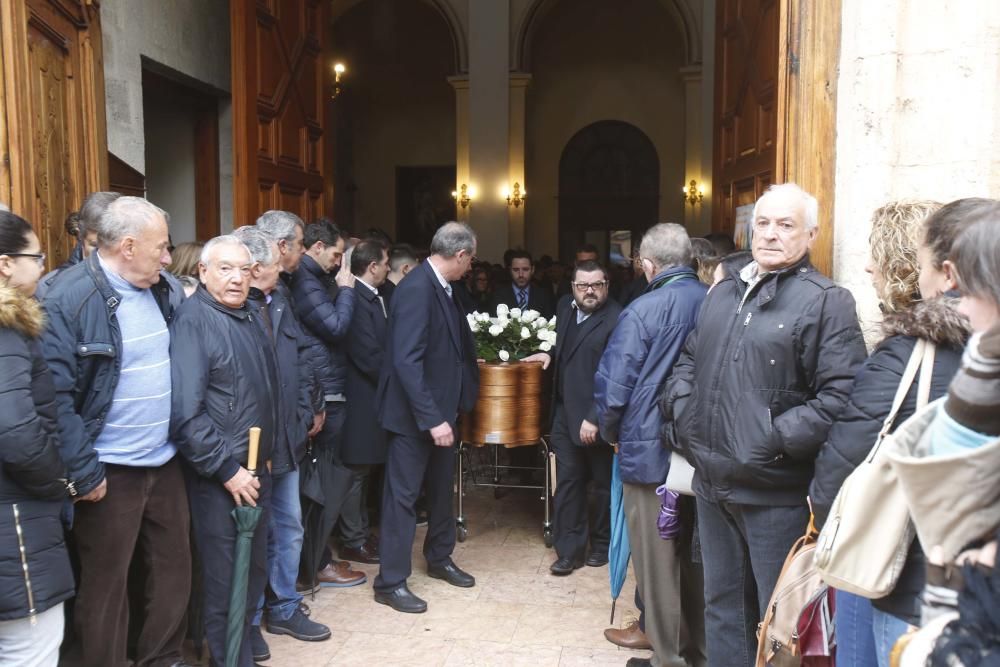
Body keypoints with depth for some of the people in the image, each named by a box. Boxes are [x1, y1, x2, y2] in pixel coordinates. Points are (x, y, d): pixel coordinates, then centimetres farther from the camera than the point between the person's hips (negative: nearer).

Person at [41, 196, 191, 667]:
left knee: (174, 569, 18)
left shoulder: (166, 289, 5)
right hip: (111, 470, -6)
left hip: (166, 461, 7)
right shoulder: (69, 297, -16)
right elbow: (56, 395, -17)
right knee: (105, 587, 9)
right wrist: (84, 472, -16)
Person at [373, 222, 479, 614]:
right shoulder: (416, 288, -22)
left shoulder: (441, 287, 6)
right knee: (403, 494, 2)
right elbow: (406, 360, -27)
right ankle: (391, 582, 15)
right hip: (416, 414, -9)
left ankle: (439, 559, 38)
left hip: (440, 408, 9)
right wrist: (431, 418, -28)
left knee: (442, 488, 20)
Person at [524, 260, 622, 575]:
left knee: (604, 484, 12)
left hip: (598, 418, -6)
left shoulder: (616, 320, -16)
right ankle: (570, 550, 17)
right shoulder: (566, 310, 9)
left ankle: (602, 545, 29)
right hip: (566, 415, 6)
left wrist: (595, 418, -21)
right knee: (567, 483, 8)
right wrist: (550, 354, 9)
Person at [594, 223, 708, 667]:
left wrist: (612, 433, 3)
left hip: (650, 452, -5)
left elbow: (612, 389, -16)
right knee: (696, 556, 19)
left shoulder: (643, 311, -16)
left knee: (657, 562, 9)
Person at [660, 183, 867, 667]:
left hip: (775, 492, -6)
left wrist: (776, 440, -20)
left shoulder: (827, 302, -9)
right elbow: (688, 361, 22)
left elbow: (841, 395, -19)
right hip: (712, 484, 7)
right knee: (721, 606, 21)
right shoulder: (723, 292, 13)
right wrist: (681, 413, 6)